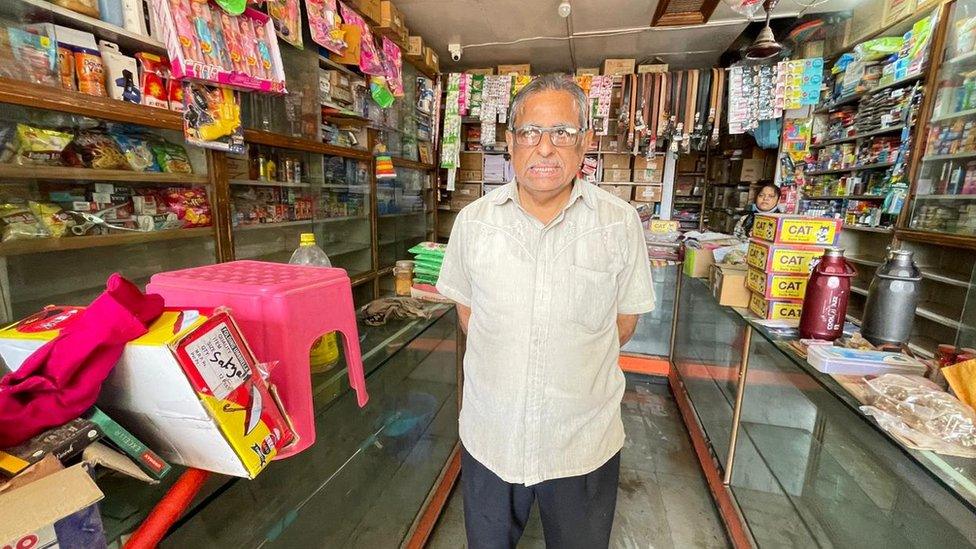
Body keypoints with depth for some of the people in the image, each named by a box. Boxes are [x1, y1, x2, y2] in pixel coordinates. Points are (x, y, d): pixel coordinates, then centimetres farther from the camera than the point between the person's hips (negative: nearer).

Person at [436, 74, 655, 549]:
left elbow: (625, 318, 0)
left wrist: (573, 366, 1)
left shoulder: (620, 222, -9)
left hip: (584, 440, -1)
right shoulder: (473, 220, -5)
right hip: (489, 435, 2)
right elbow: (467, 307, 5)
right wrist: (503, 366, 1)